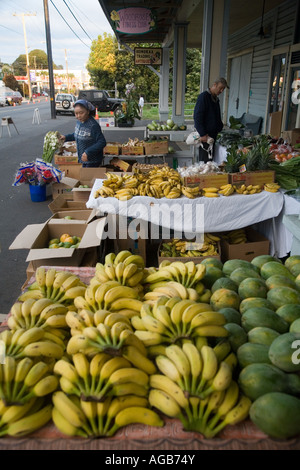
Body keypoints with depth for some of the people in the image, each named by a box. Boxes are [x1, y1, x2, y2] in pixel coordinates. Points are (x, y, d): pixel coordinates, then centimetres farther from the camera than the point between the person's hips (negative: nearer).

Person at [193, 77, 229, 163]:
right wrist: (202, 134, -21)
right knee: (204, 159, -7)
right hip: (205, 134, -9)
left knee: (210, 158, 11)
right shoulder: (203, 96, -11)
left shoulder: (216, 99, 15)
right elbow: (197, 117, -17)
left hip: (213, 133, 9)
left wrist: (220, 126, 14)